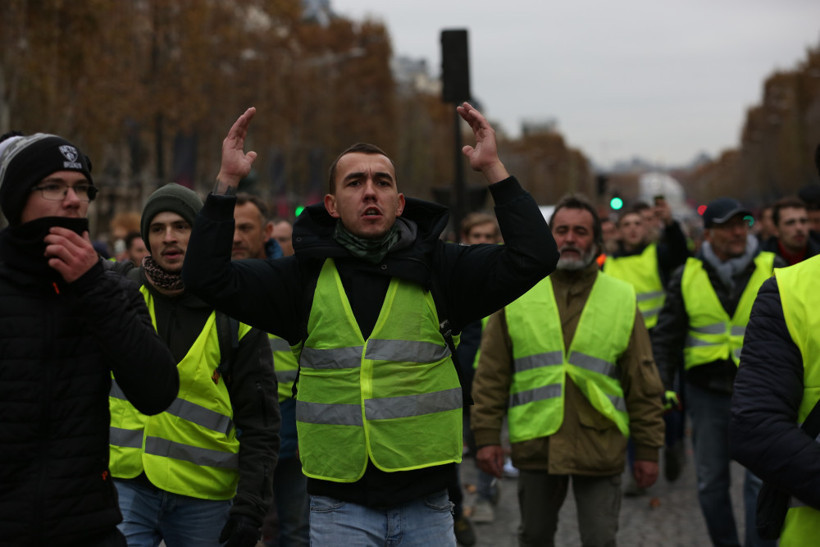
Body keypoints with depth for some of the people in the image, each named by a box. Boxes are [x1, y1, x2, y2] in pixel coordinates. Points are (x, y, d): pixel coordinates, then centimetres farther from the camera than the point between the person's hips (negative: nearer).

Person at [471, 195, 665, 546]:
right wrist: (487, 435, -3)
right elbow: (491, 376, 4)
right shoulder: (517, 296, 3)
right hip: (535, 445, 1)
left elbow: (643, 384, 5)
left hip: (600, 448, -1)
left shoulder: (622, 300, 4)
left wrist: (648, 449, 3)